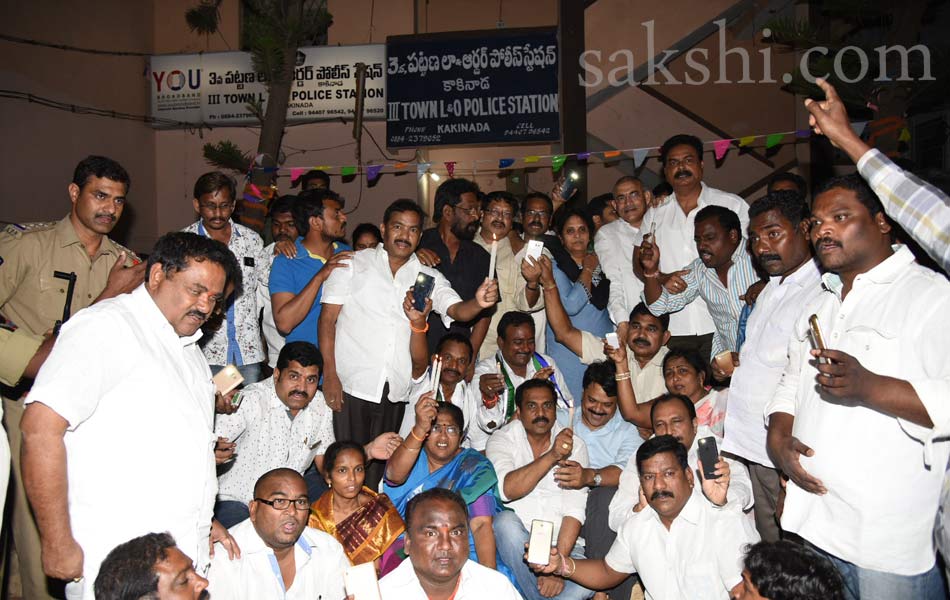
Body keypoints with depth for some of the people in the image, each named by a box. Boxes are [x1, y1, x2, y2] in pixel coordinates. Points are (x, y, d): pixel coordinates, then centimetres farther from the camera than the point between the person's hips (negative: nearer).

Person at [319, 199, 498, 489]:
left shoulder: (429, 277, 11)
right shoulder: (354, 264, 5)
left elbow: (456, 309, -4)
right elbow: (328, 319, 1)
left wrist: (478, 303, -29)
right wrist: (329, 375, -8)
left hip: (396, 393, 2)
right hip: (350, 387, -2)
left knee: (380, 470, 8)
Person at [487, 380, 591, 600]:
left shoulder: (575, 445, 4)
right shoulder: (502, 439, 1)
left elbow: (575, 509, -7)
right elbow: (507, 489, -20)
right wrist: (552, 456, -29)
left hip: (562, 542, 0)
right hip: (516, 541, 0)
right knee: (506, 520, -33)